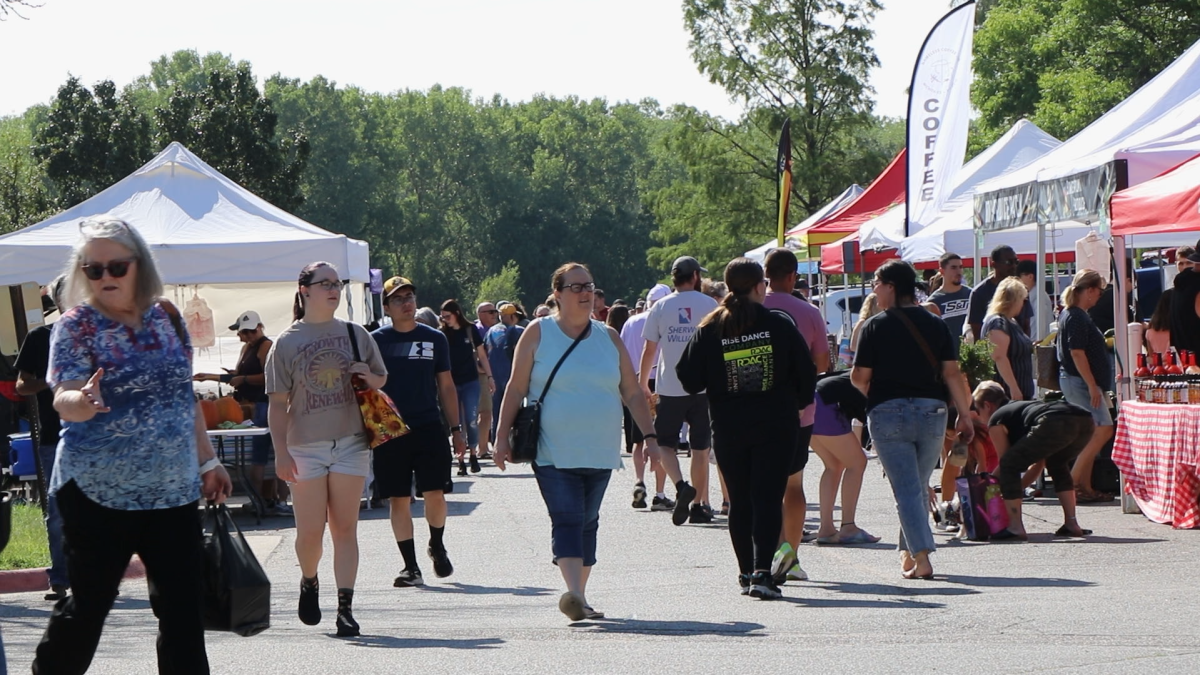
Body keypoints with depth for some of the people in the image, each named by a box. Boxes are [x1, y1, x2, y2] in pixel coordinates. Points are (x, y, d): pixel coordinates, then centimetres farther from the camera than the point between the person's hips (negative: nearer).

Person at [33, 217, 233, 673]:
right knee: (88, 604, 1)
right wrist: (81, 401, -42)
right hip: (98, 492, -4)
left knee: (183, 607, 3)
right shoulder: (76, 325, -7)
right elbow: (64, 401, -19)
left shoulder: (166, 317, 7)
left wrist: (207, 460, 16)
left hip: (174, 490, 4)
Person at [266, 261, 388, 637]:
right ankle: (309, 583, 28)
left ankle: (345, 606, -1)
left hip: (351, 443, 1)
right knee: (309, 532, 0)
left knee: (345, 528, -1)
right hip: (305, 446, -1)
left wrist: (369, 379, -6)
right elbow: (277, 403, -1)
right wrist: (281, 452, -9)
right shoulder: (286, 342, 0)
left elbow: (381, 378, 19)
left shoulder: (355, 334, 8)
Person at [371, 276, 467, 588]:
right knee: (399, 500, -1)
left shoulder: (434, 339, 8)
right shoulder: (376, 341, 3)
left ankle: (437, 546, 22)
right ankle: (410, 566, 5)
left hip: (429, 428, 1)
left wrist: (456, 429, 10)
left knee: (434, 493, -5)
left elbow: (446, 387, 13)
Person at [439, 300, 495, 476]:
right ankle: (461, 460, 6)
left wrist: (490, 377, 5)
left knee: (471, 421, -6)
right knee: (456, 423, 2)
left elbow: (481, 355, 8)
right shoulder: (443, 334, 1)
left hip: (470, 382, -1)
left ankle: (473, 455, 9)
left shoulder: (470, 330, 1)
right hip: (451, 384, 1)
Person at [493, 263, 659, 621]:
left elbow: (633, 393, 11)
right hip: (554, 453, -4)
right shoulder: (538, 334, 1)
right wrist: (502, 437, -3)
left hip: (600, 453, 4)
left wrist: (649, 435, 3)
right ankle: (574, 594, -28)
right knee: (567, 520, -16)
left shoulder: (609, 337, 10)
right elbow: (516, 389, 2)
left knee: (587, 522, 9)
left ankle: (579, 596, 18)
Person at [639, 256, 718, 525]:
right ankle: (699, 505, 10)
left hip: (670, 389, 0)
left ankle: (681, 485, -18)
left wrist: (643, 385, 15)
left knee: (665, 443, 8)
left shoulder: (660, 307, 1)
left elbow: (649, 350, 4)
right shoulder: (710, 305, 0)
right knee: (700, 448, 8)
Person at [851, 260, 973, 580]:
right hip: (931, 411, 3)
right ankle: (908, 552, 25)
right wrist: (964, 415, 3)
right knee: (919, 487, 18)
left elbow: (860, 377, -4)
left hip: (888, 413, -3)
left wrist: (871, 395, 17)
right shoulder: (936, 325, 5)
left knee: (906, 489, -4)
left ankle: (921, 558, -17)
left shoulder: (876, 326, -5)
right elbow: (952, 373, 0)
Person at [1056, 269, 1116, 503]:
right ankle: (1072, 483, -13)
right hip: (1080, 382, -11)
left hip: (1082, 384, 11)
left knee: (1093, 435, 10)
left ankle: (1084, 487, 11)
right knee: (1103, 429, -13)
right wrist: (1092, 385, -22)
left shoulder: (1071, 315, 15)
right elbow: (1077, 353, -21)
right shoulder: (1076, 317, -16)